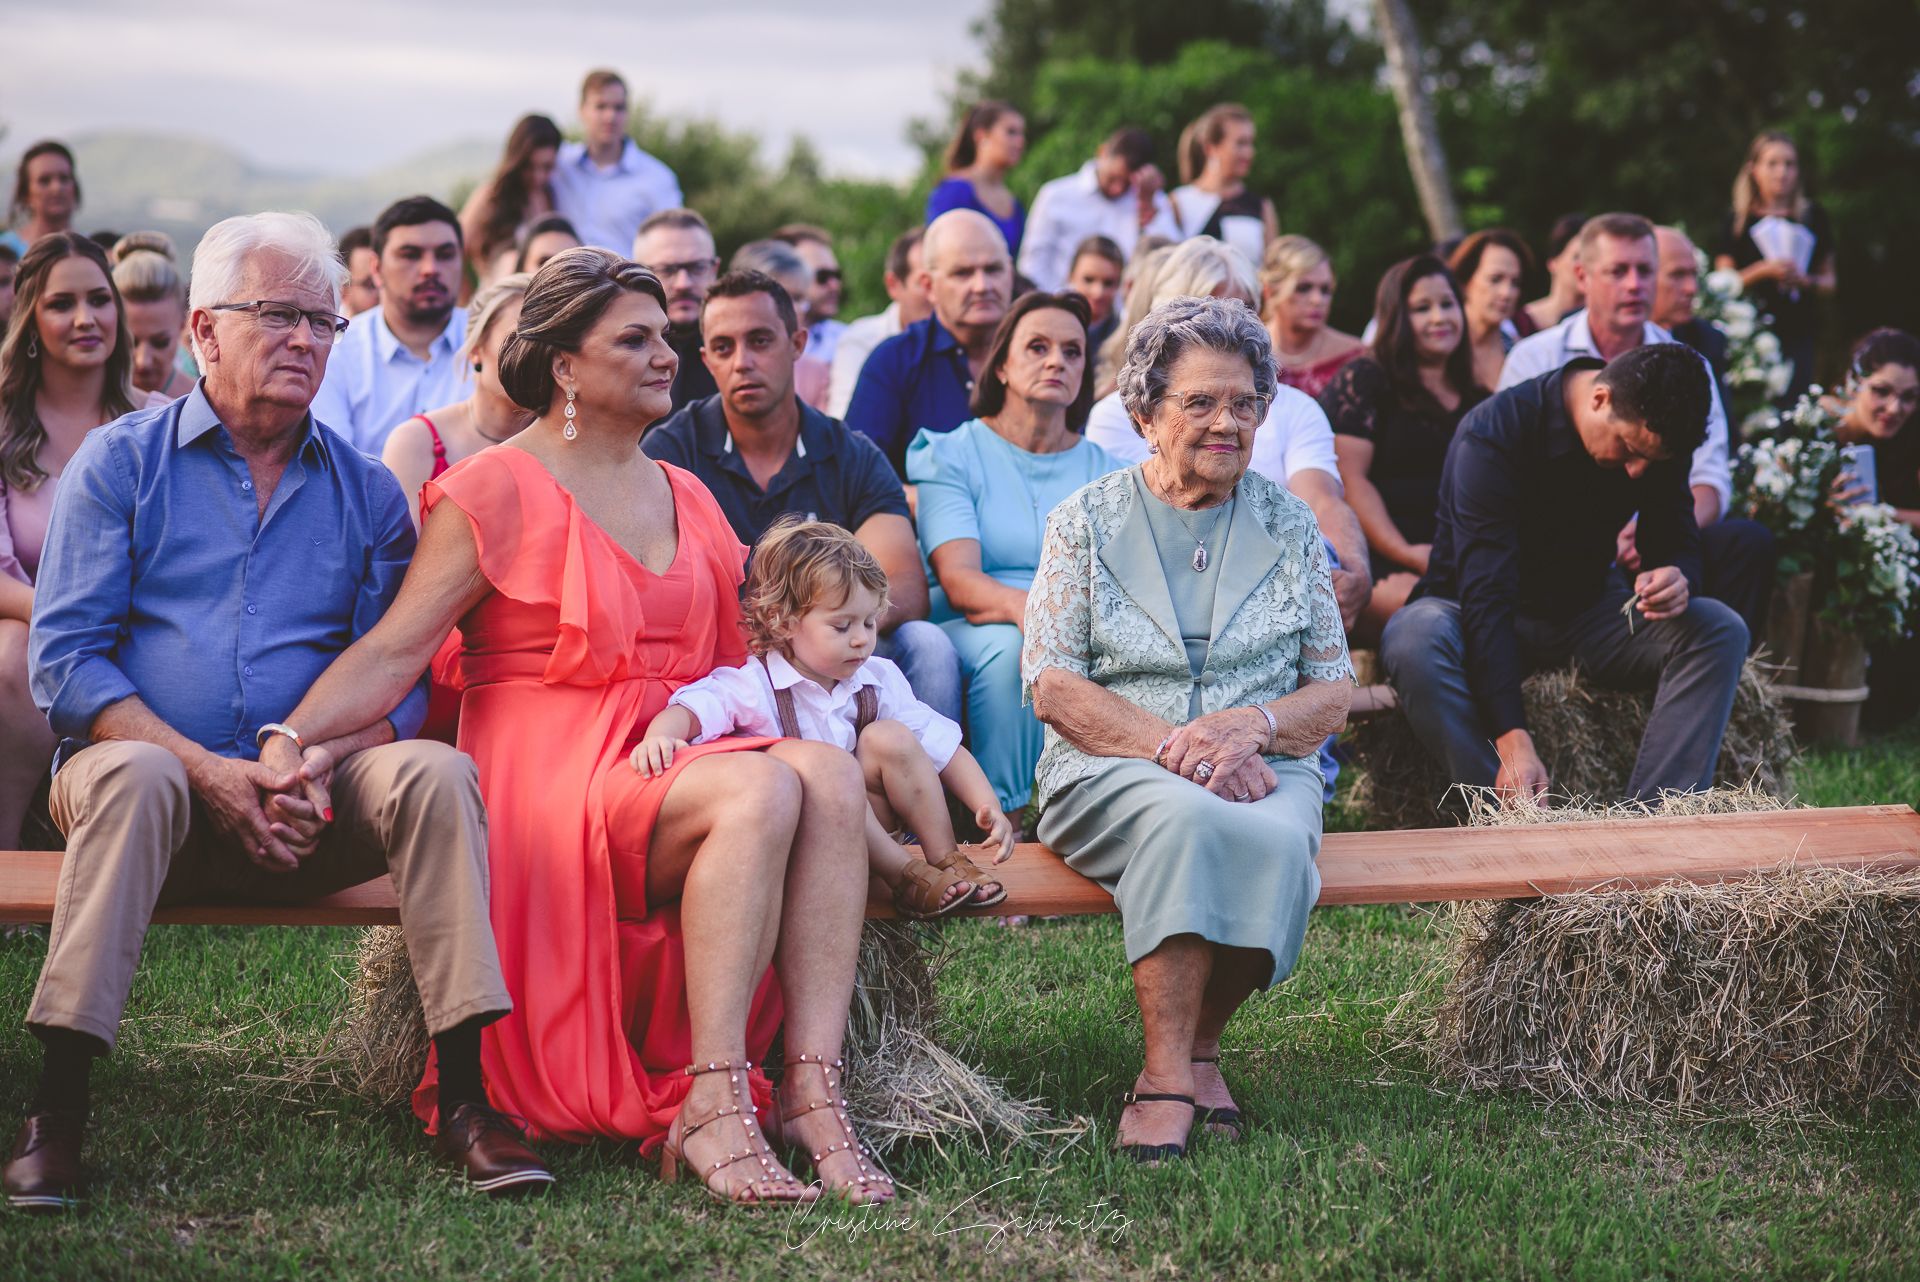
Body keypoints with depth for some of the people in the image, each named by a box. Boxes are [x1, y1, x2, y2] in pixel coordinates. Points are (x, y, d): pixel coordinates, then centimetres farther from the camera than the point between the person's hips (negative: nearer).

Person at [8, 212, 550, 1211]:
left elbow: (401, 681, 7)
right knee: (137, 776, -36)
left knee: (435, 771, -26)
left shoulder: (365, 490, 14)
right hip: (152, 764, -2)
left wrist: (316, 759, -16)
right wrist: (210, 773, -17)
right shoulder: (121, 461, 6)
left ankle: (464, 1094, -27)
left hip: (311, 811, 2)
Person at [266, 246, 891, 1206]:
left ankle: (812, 1085, -31)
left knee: (832, 775, -26)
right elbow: (394, 650, -7)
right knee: (762, 789, -33)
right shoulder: (499, 489, 0)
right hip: (551, 777, -6)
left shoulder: (684, 496, 20)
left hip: (672, 759, 6)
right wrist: (286, 743, -21)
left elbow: (727, 658, 27)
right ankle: (713, 1105, -32)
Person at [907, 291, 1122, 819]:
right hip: (971, 631, -2)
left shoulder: (1107, 472, 18)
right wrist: (1021, 606, -33)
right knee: (1009, 647, -37)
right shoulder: (951, 455, 7)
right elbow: (957, 579, -10)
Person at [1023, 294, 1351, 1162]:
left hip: (1263, 769, 2)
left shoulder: (1287, 525, 13)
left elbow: (1333, 692, 10)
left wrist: (1250, 727, -12)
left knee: (1277, 838, -34)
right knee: (1186, 817, -37)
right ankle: (1168, 1078, -33)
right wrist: (1171, 745, -17)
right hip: (1111, 773, -2)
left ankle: (1198, 1045, -14)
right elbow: (1052, 687, -2)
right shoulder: (1088, 520, 7)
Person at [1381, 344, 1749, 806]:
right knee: (1414, 644, -39)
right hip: (1475, 616, -5)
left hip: (1585, 610, 5)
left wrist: (1676, 578, -29)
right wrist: (1512, 742, -43)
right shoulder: (1494, 434, -28)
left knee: (1721, 631, -20)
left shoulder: (1655, 437, -11)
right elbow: (1485, 596, -34)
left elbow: (1676, 543, 0)